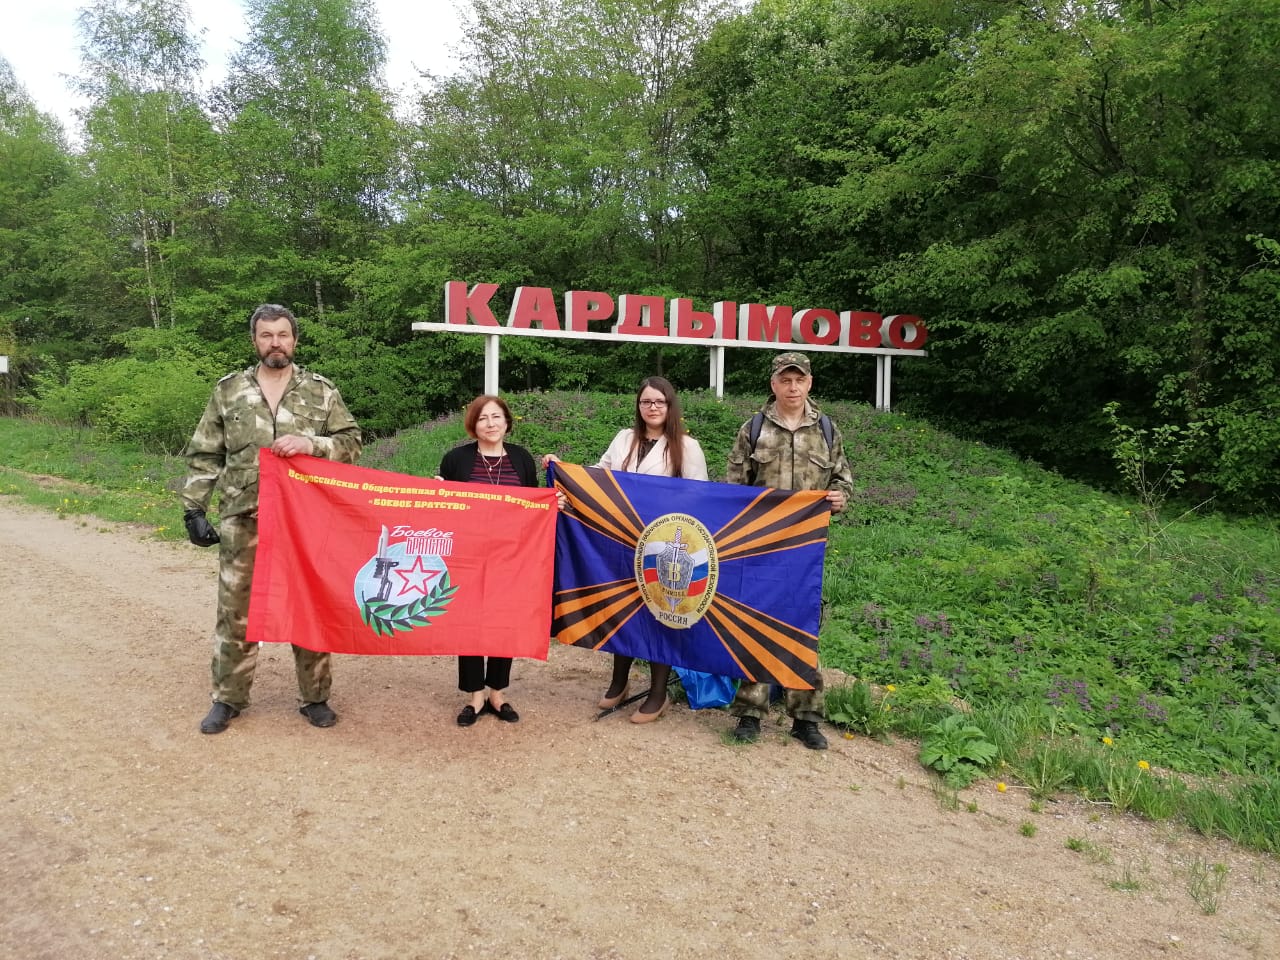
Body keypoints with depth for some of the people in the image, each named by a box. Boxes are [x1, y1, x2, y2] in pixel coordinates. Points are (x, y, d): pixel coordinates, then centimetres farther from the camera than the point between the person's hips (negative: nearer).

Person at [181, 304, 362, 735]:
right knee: (236, 610, 7)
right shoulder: (229, 390, 7)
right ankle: (228, 698, 23)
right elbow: (204, 456, 8)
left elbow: (351, 442, 2)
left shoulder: (321, 391, 5)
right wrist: (194, 509, 2)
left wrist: (312, 444, -16)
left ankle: (314, 697, 21)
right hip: (243, 520, 1)